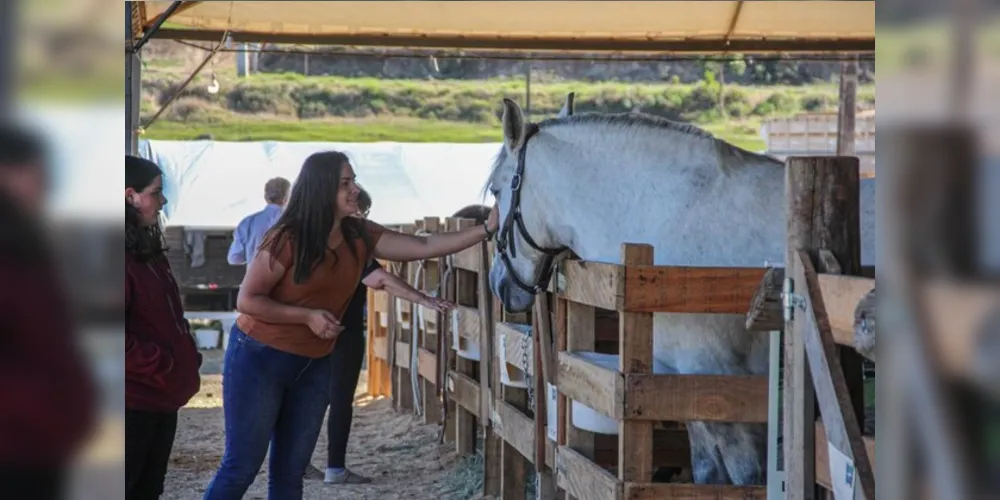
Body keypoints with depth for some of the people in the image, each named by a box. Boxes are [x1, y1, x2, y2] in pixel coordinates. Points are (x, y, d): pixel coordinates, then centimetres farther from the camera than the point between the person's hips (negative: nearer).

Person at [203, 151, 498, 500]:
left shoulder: (360, 237, 0)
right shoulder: (288, 239, -18)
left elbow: (424, 247, -2)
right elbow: (247, 300, -16)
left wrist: (487, 229, -10)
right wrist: (307, 316, -23)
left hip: (314, 366, 6)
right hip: (260, 359, -6)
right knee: (241, 466, -4)